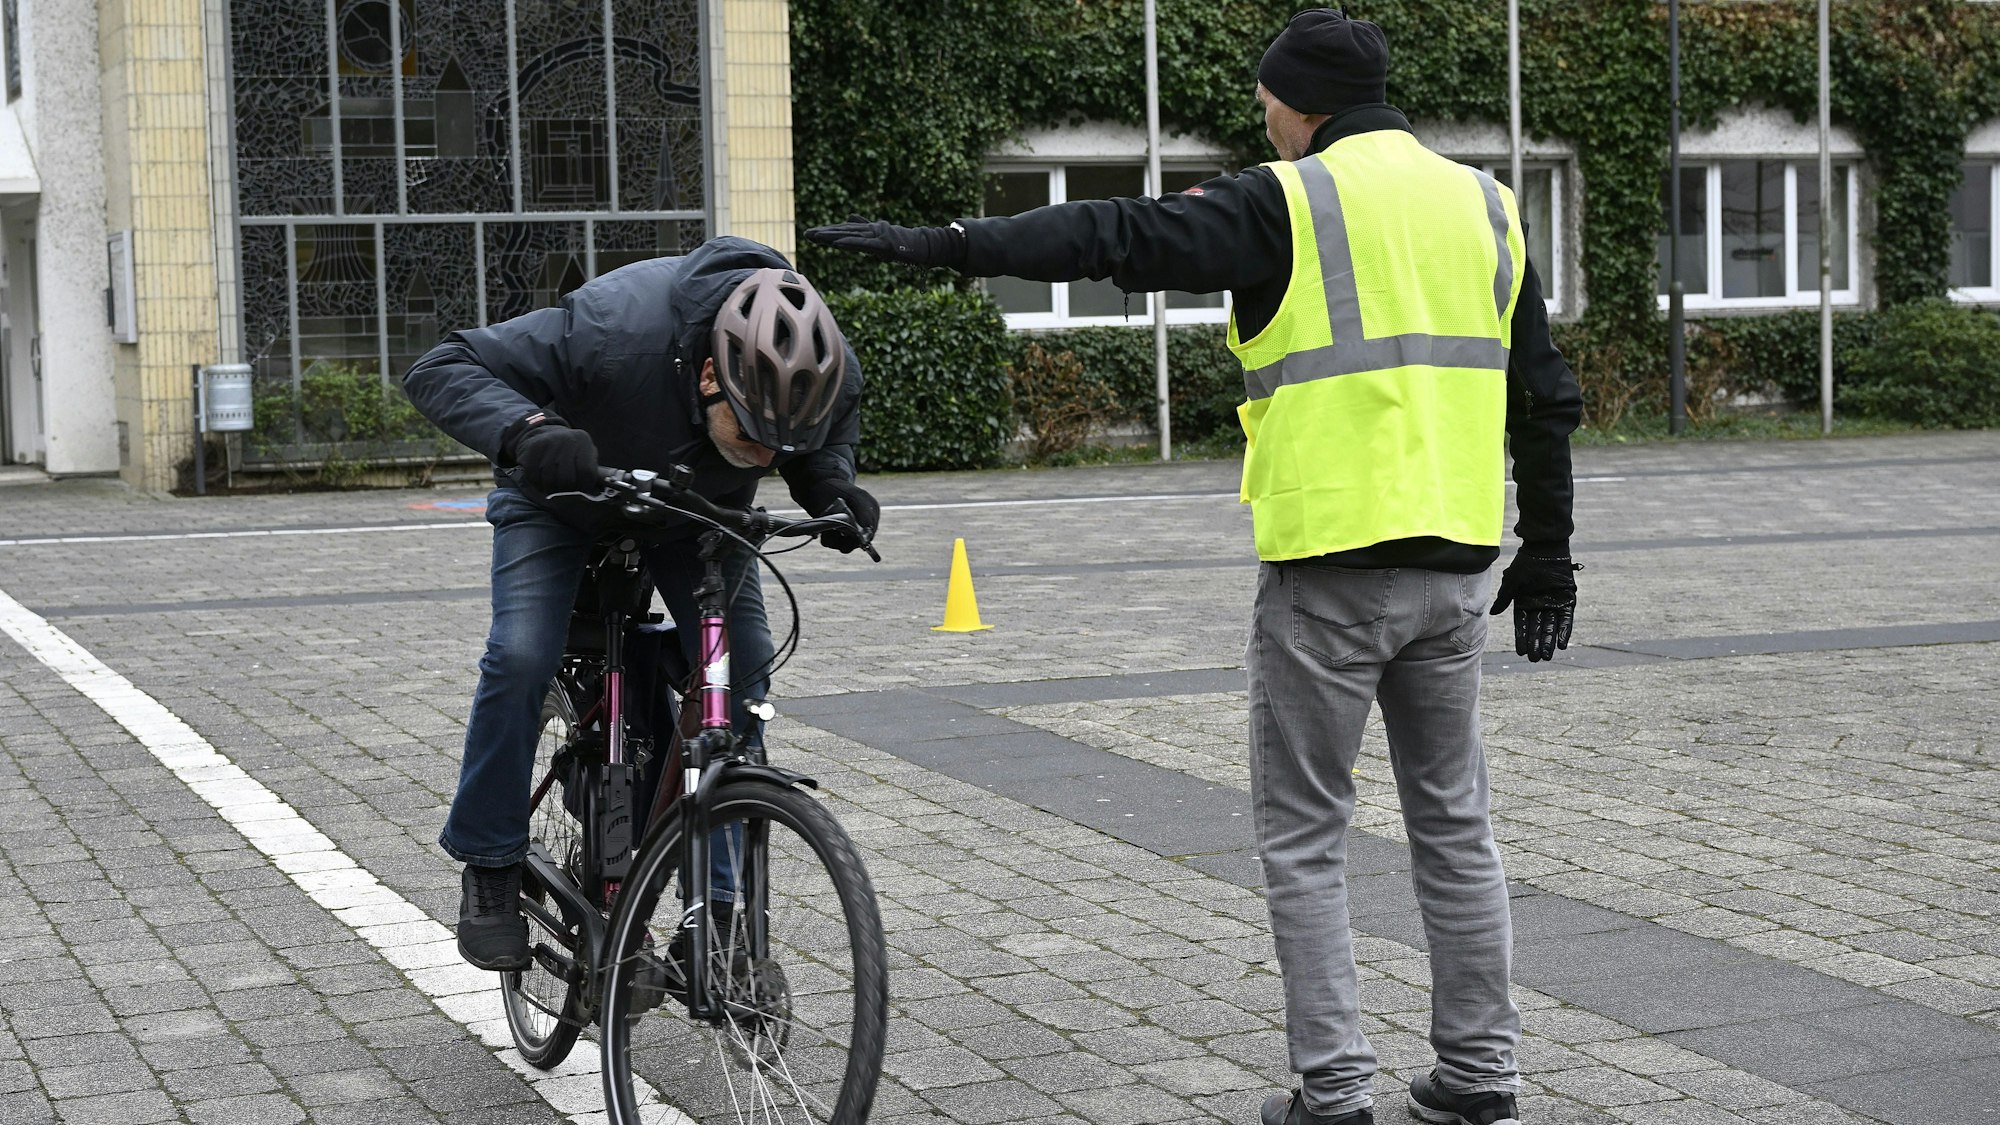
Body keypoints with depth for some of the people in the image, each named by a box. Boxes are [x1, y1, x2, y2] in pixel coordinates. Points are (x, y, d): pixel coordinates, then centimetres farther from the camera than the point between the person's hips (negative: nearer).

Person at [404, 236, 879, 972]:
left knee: (743, 678, -11)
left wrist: (829, 484, -25)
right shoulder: (616, 329, -43)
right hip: (566, 496, -3)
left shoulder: (825, 373, -30)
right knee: (521, 658, -23)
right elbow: (440, 371, -37)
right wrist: (527, 430, -56)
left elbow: (834, 430, -2)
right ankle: (490, 870, -2)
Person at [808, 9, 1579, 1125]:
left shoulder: (1289, 203, -7)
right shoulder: (1486, 205, 12)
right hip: (1455, 569, 6)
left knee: (1305, 836, 5)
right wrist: (1548, 558, 19)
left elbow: (1117, 236, -14)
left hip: (1329, 566, -6)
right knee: (1456, 823, 15)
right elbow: (1546, 398, 14)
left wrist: (946, 244, -11)